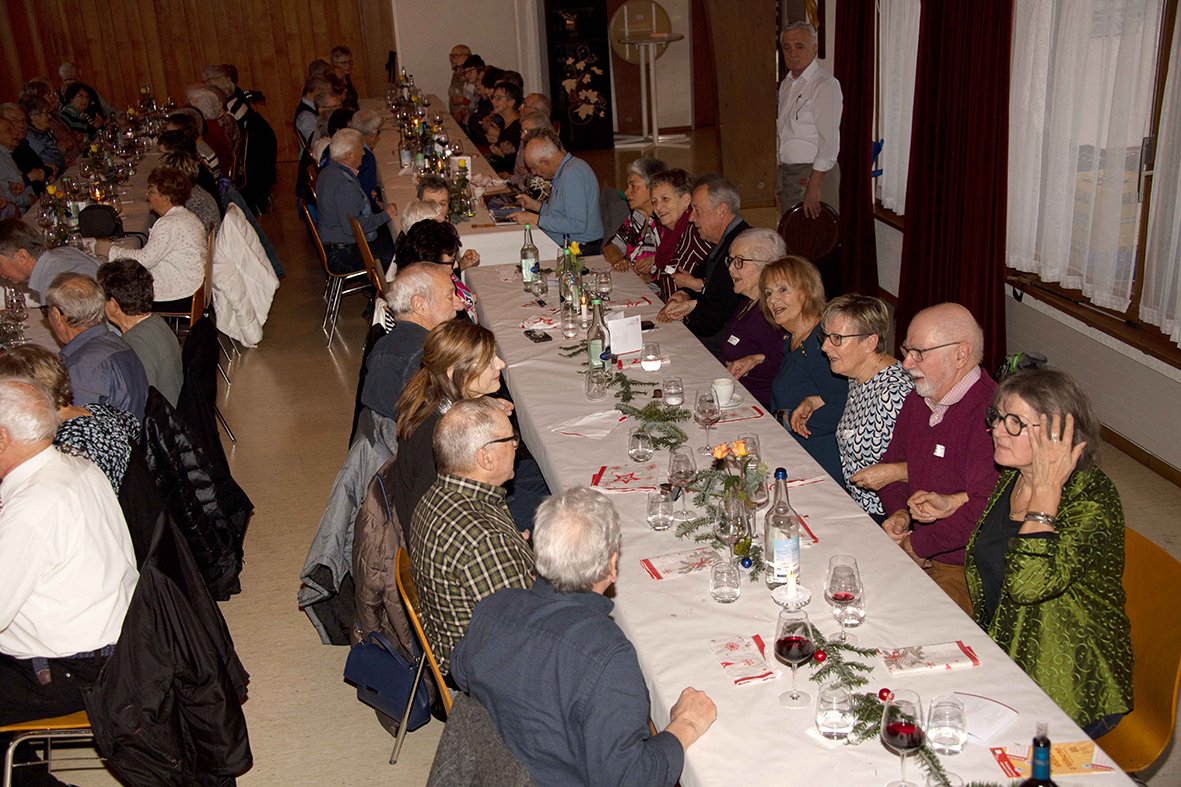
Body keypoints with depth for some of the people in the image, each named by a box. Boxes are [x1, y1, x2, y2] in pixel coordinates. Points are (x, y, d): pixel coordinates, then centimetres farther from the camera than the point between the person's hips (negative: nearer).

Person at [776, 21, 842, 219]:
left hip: (815, 172, -8)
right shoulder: (786, 84, 15)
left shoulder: (826, 85, -11)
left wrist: (814, 186, -23)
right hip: (787, 171, 8)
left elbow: (829, 142, -18)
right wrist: (778, 180, 15)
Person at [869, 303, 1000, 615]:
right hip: (909, 547, 8)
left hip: (962, 572, -8)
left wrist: (916, 546, -17)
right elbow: (893, 463, 23)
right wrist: (899, 512, 1)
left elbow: (983, 510, -30)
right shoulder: (917, 400, 8)